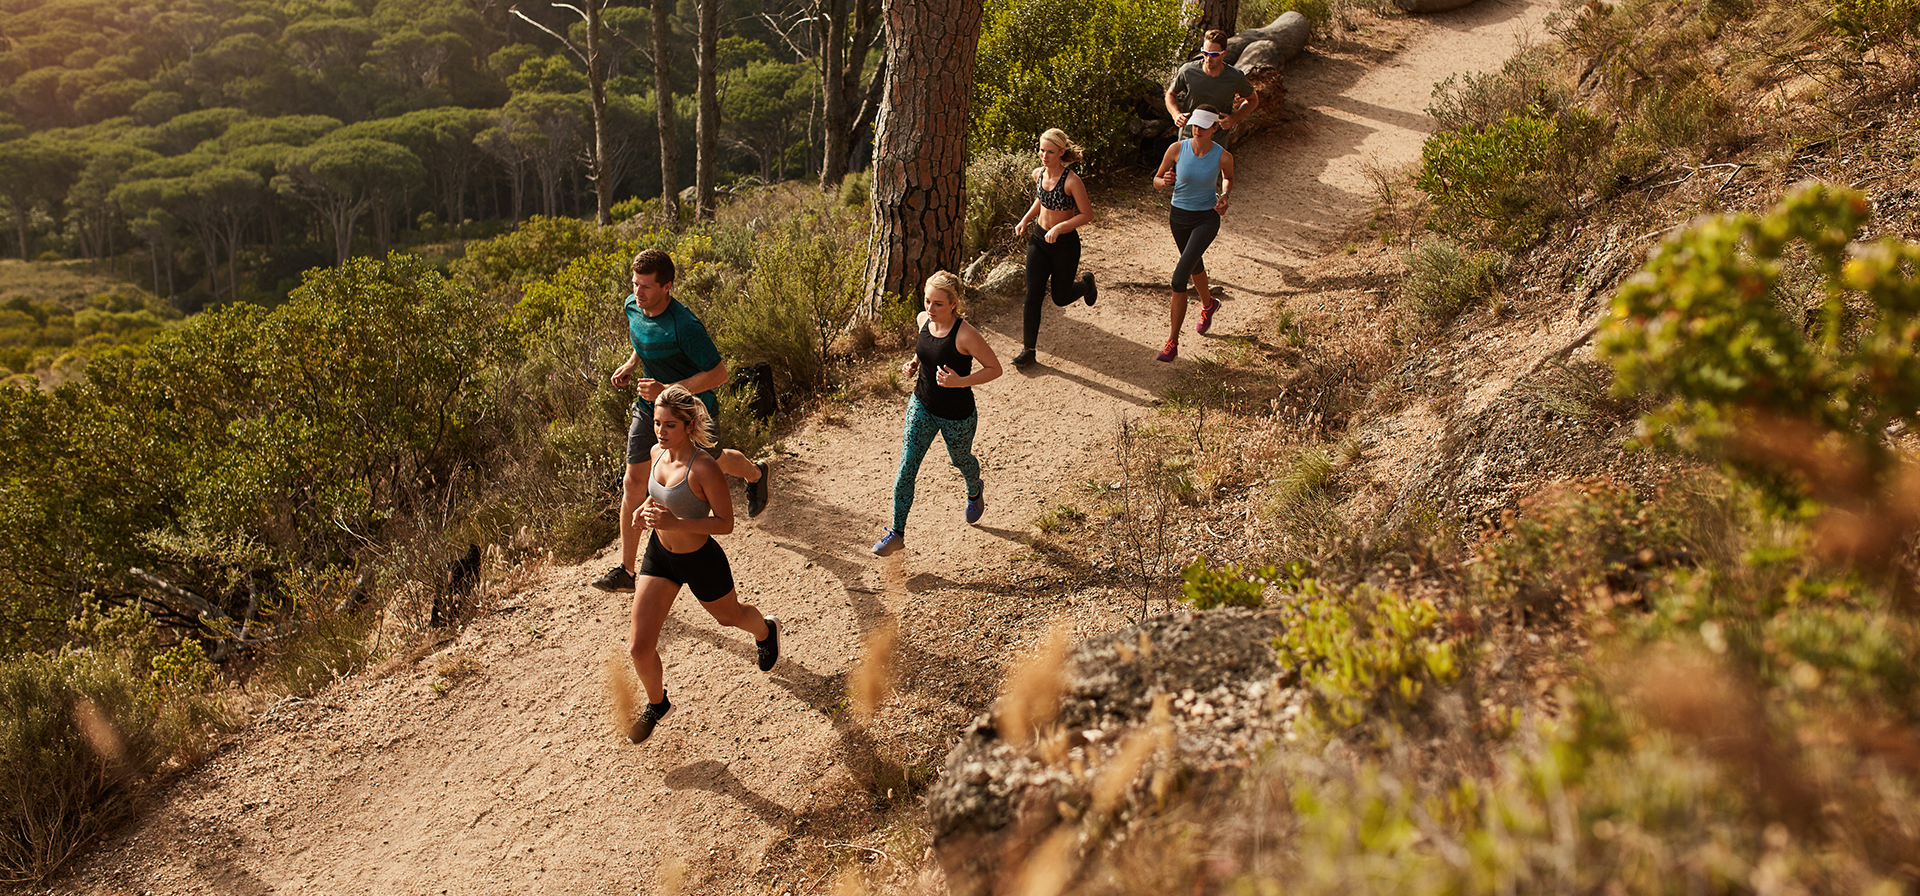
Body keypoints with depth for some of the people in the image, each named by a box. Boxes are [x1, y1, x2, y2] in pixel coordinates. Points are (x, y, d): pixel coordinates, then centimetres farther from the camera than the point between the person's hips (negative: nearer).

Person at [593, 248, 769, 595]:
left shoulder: (685, 327, -33)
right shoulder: (633, 307, -10)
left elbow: (718, 374, -28)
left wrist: (667, 390, -34)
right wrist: (631, 364, -2)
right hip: (650, 408, 6)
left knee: (714, 463, 23)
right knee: (633, 482, -1)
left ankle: (756, 474, 61)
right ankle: (626, 570, 6)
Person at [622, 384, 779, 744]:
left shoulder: (704, 468, -29)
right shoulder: (657, 453, -8)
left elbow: (725, 523, -23)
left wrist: (675, 523, -34)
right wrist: (646, 508, -8)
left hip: (700, 561, -5)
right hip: (659, 554, 5)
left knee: (729, 616, 26)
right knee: (639, 646, 1)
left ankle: (766, 630, 63)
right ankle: (657, 703, 31)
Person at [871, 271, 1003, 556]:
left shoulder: (965, 335, -29)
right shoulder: (924, 319, -9)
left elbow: (995, 368, -20)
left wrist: (960, 382, -33)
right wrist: (914, 363, -5)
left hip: (957, 416, -4)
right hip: (922, 406, 4)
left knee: (960, 460, 24)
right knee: (906, 468, -2)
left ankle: (975, 492, 61)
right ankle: (897, 534, 9)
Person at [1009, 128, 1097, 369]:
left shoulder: (1072, 181, -22)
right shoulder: (1038, 174, -3)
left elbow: (1087, 214, -17)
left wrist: (1059, 227, -26)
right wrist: (1025, 220, 5)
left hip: (1065, 243, -4)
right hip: (1038, 240, 4)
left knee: (1061, 298, 11)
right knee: (1032, 295, -4)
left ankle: (1086, 282, 46)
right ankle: (1028, 349, 5)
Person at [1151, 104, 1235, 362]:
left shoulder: (1223, 156, -17)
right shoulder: (1177, 149, -14)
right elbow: (1156, 181, -2)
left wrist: (1224, 196, -13)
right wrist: (1165, 181, -25)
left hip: (1206, 218, -4)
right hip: (1179, 216, 4)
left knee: (1179, 278, -16)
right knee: (1194, 265, 28)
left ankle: (1173, 341, -6)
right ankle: (1208, 305, 61)